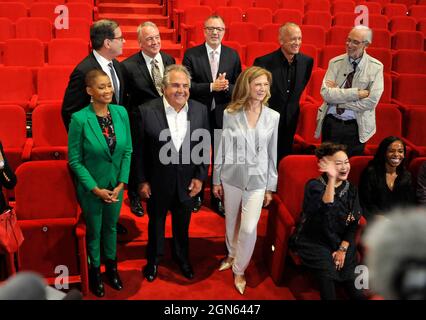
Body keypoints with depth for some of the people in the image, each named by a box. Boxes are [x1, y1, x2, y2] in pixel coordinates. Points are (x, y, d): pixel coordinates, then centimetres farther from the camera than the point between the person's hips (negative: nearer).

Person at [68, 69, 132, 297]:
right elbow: (74, 160, -15)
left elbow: (128, 150, -2)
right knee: (94, 231, 17)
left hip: (116, 186, 3)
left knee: (111, 227, 22)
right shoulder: (79, 119, -21)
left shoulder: (121, 112, -9)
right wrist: (96, 189, -16)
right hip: (91, 188, -3)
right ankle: (94, 272, 40)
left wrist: (121, 183, -8)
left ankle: (111, 267, 45)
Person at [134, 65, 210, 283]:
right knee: (156, 223, 21)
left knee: (182, 224, 22)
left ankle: (182, 257, 48)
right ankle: (154, 259, 45)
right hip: (157, 182, -2)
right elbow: (139, 150, -10)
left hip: (187, 182, 2)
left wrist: (200, 176, -4)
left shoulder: (200, 110, -7)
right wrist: (142, 181, -8)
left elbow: (205, 146, 0)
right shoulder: (147, 111, -16)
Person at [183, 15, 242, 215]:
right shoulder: (191, 54, -5)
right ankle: (196, 196, 33)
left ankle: (218, 199, 28)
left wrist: (226, 87, -18)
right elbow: (186, 84, -12)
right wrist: (211, 87, -21)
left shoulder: (233, 55, 2)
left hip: (223, 115, 2)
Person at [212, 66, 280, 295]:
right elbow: (221, 149, -1)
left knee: (249, 229, -3)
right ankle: (232, 255, 45)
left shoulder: (273, 117, -5)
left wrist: (270, 187, 3)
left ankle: (239, 270, 20)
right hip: (231, 177, 1)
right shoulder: (230, 113, -8)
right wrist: (216, 180, 3)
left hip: (257, 180, 0)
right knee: (231, 222, 18)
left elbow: (272, 154, 1)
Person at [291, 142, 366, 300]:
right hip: (313, 241, -4)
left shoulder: (350, 189, 5)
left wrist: (342, 249, -4)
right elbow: (326, 208, -30)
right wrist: (332, 178, -37)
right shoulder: (314, 185, -11)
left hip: (341, 241, 4)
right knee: (328, 271, -27)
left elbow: (353, 223, 6)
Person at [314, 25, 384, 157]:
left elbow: (372, 101, -13)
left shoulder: (376, 67, -4)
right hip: (331, 123, 1)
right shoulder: (335, 62, -1)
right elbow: (326, 93, -12)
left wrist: (338, 99, -13)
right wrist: (357, 93, -18)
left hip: (356, 127, -1)